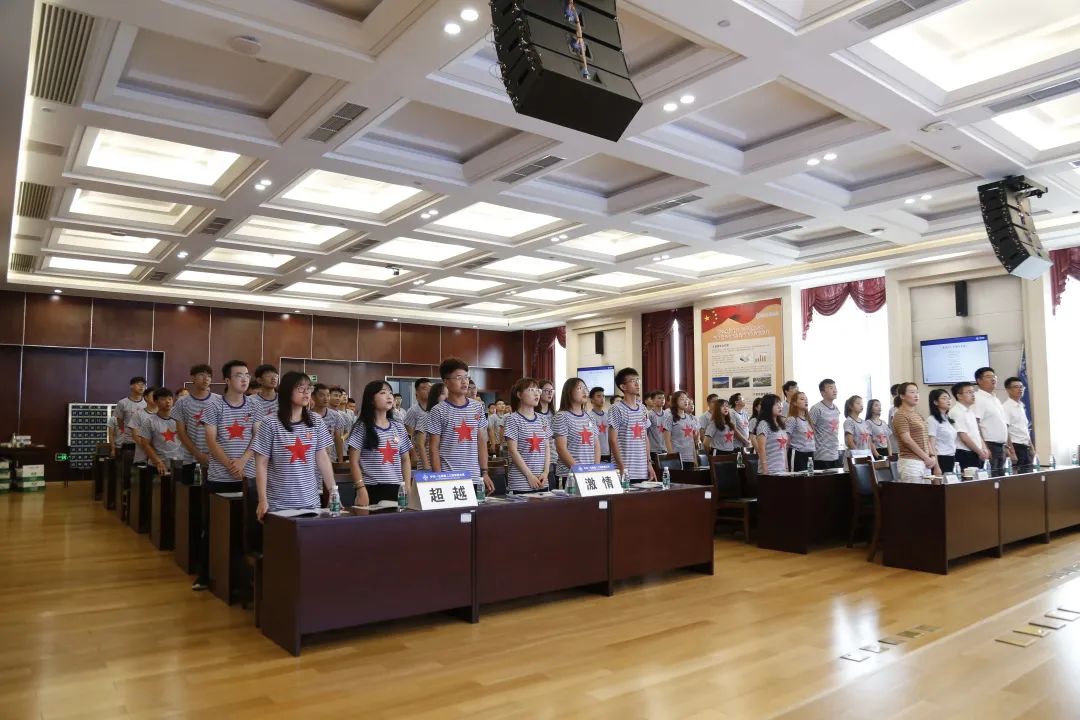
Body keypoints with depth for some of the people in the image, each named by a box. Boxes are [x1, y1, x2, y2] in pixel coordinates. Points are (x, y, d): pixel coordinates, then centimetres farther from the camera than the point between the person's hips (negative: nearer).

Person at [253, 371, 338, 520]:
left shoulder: (316, 422, 5)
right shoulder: (271, 424, -6)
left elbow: (322, 458, 7)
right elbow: (261, 464, -5)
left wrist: (333, 491, 2)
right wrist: (263, 500, -10)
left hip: (310, 501, 3)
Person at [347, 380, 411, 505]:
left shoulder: (399, 427, 10)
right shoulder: (362, 428, -4)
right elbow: (354, 462, -6)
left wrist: (407, 487, 4)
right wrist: (361, 489, -14)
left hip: (396, 489, 4)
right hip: (372, 490, -4)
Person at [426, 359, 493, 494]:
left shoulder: (477, 407, 8)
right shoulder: (438, 411, -5)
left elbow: (482, 442, 12)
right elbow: (433, 449, -4)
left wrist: (484, 472, 6)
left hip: (475, 478, 4)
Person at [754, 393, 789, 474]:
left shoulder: (781, 425, 14)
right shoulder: (764, 424, -8)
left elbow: (784, 448, 18)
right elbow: (761, 448, -15)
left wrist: (786, 467, 14)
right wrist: (765, 469, -19)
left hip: (782, 469, 7)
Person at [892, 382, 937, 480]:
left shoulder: (918, 416, 18)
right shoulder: (900, 415, -7)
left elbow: (926, 439, 20)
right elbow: (907, 440, -14)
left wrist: (932, 457, 6)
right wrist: (926, 458, -12)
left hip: (925, 463, 8)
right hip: (910, 463, -8)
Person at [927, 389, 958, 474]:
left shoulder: (949, 420, 15)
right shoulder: (932, 420, -9)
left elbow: (952, 443, 18)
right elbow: (932, 446, -13)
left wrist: (955, 461, 12)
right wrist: (936, 467, -18)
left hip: (952, 460, 8)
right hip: (941, 460, -7)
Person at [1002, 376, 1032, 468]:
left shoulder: (1021, 406, 16)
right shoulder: (1006, 407, -11)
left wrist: (1031, 449, 18)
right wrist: (1012, 452, -22)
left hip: (1026, 448, 9)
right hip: (1015, 447, -8)